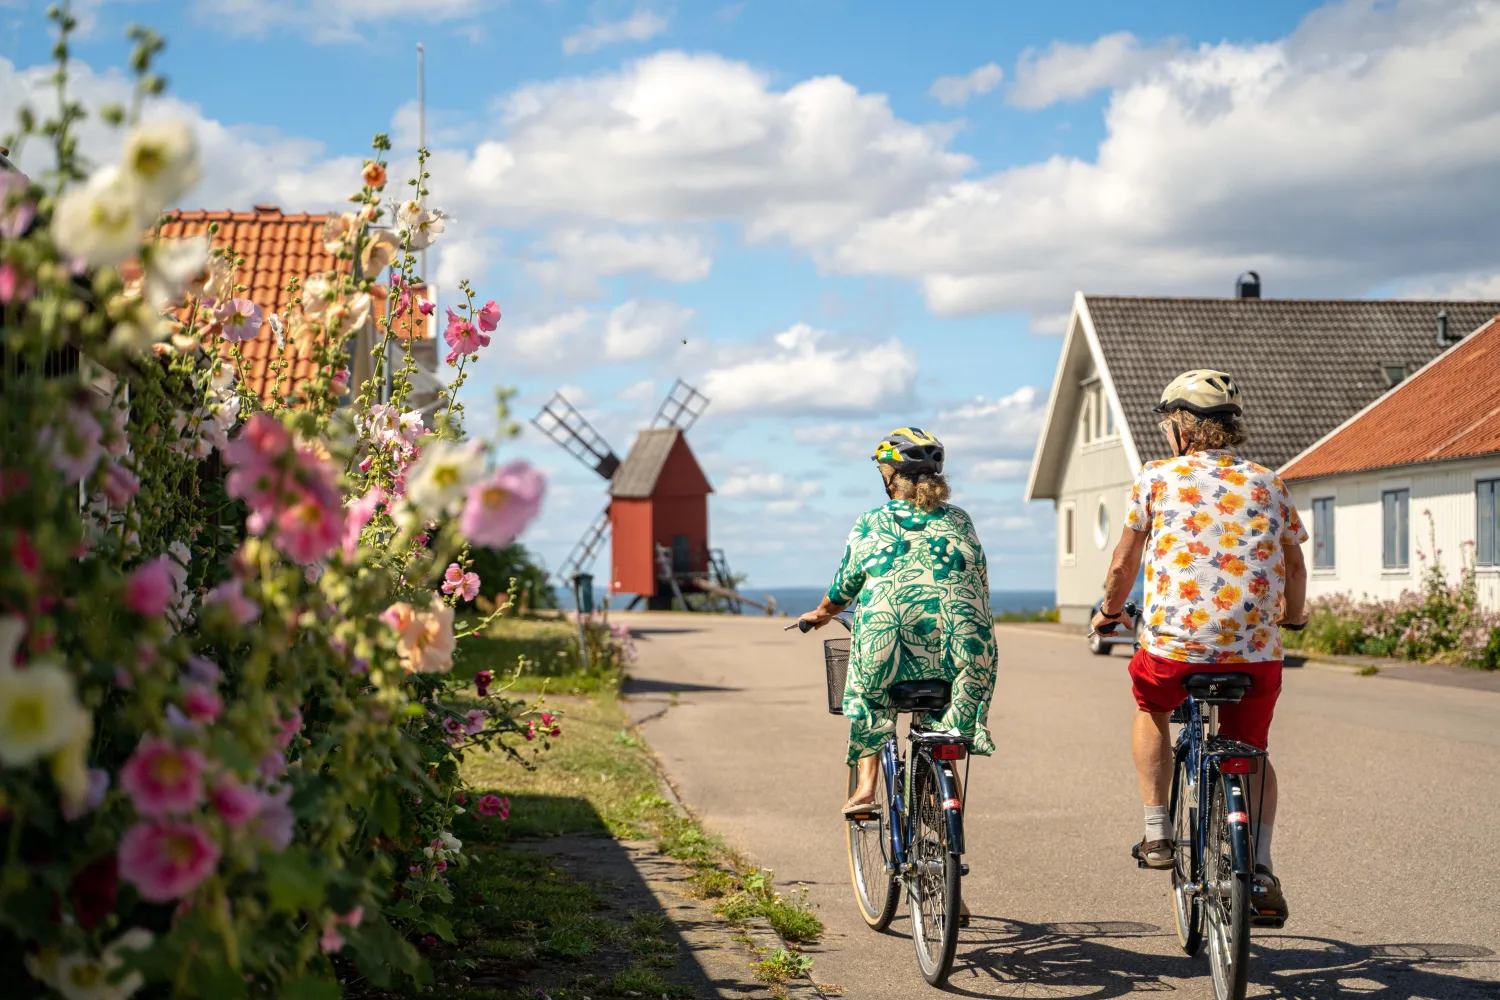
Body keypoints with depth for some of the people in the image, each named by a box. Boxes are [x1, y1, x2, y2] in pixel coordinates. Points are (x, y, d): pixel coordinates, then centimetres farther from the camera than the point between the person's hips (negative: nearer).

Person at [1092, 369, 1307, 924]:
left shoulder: (1156, 478, 5)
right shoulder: (1267, 484, 12)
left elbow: (1124, 561, 9)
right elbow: (1294, 566, 20)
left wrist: (1109, 612, 27)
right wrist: (1295, 615, 40)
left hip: (1173, 645, -2)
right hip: (1255, 651, 2)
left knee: (1150, 710, 29)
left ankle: (1158, 833, 22)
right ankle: (1260, 871, 8)